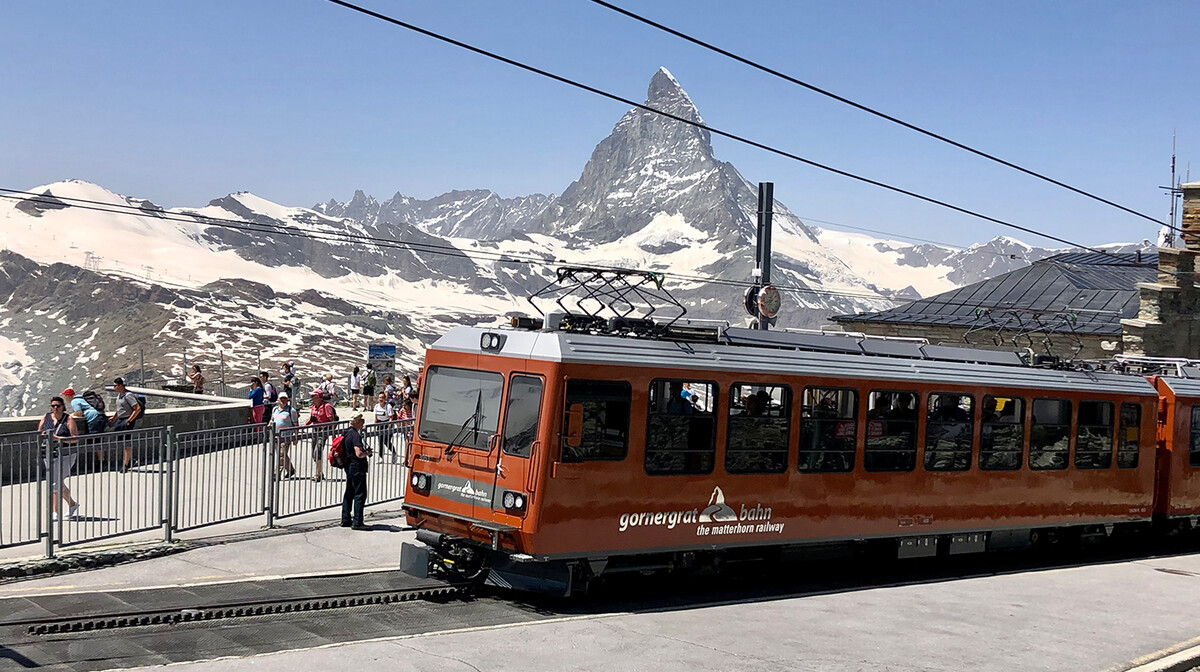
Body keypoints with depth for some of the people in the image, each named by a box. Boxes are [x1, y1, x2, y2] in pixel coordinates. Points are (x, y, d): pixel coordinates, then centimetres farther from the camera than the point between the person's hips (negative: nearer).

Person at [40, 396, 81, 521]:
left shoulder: (68, 420, -7)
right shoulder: (45, 418, 7)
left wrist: (57, 438, -21)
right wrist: (43, 435, -11)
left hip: (65, 455, -6)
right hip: (49, 454, 6)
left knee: (56, 483, -13)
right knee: (58, 483, 13)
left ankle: (54, 512, -8)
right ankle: (73, 504, 33)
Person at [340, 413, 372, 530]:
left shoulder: (347, 433, 12)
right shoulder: (355, 435, -18)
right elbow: (359, 453, -27)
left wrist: (365, 451, 17)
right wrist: (367, 452, -7)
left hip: (349, 466, 10)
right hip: (357, 468, -10)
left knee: (349, 494, 15)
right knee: (360, 494, -5)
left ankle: (346, 520, 20)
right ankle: (357, 522, -6)